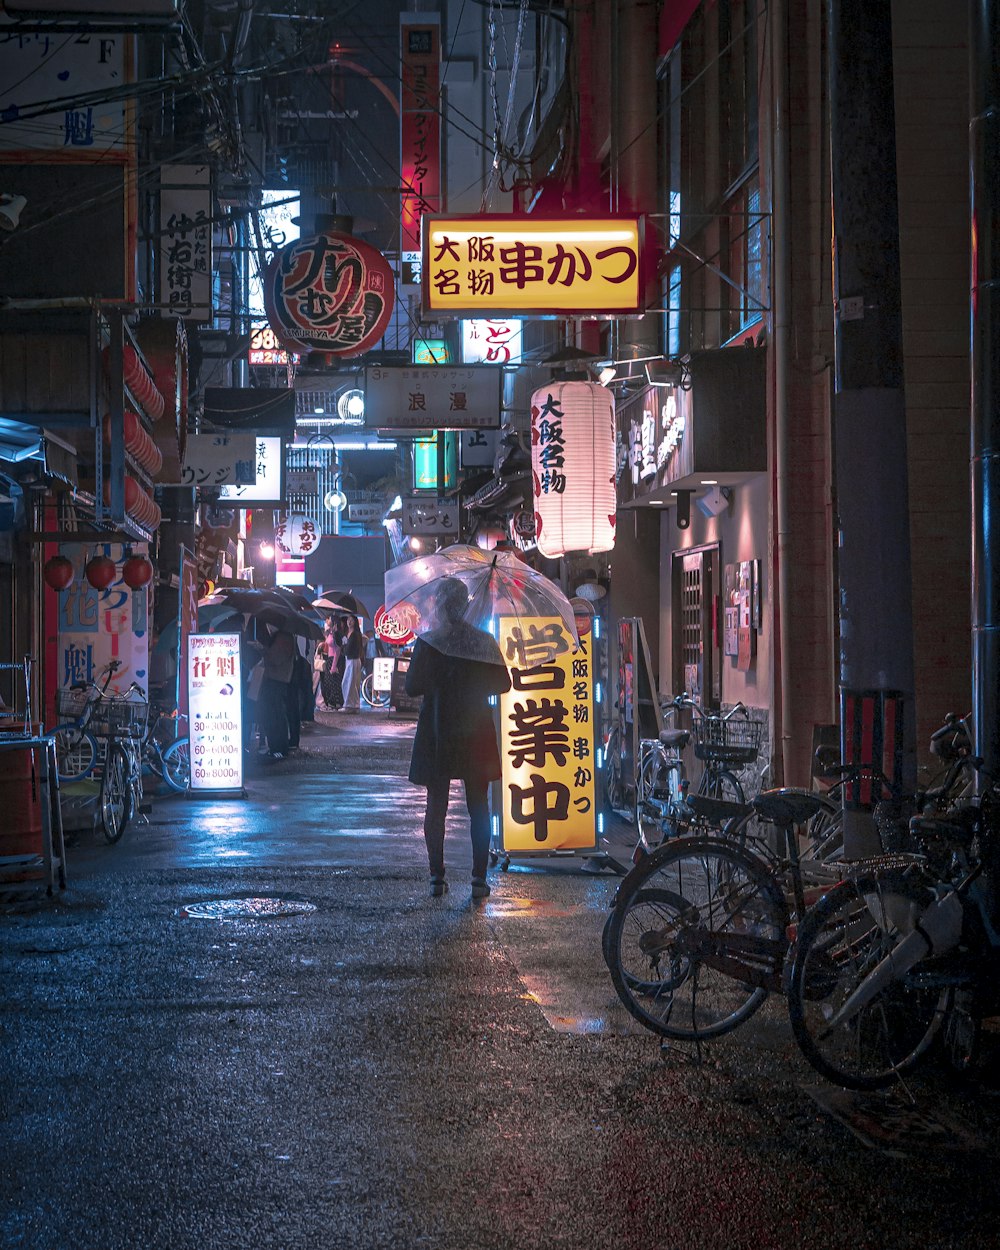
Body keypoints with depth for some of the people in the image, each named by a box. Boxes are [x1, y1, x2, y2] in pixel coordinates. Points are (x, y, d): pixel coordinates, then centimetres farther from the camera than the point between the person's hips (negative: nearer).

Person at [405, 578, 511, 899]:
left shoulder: (428, 643, -10)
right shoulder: (484, 642, -6)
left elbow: (412, 687, -9)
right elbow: (503, 684, 0)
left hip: (436, 736, -1)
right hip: (477, 735, 1)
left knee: (436, 805, 9)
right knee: (478, 806, 7)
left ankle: (437, 876, 9)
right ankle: (479, 878, 5)